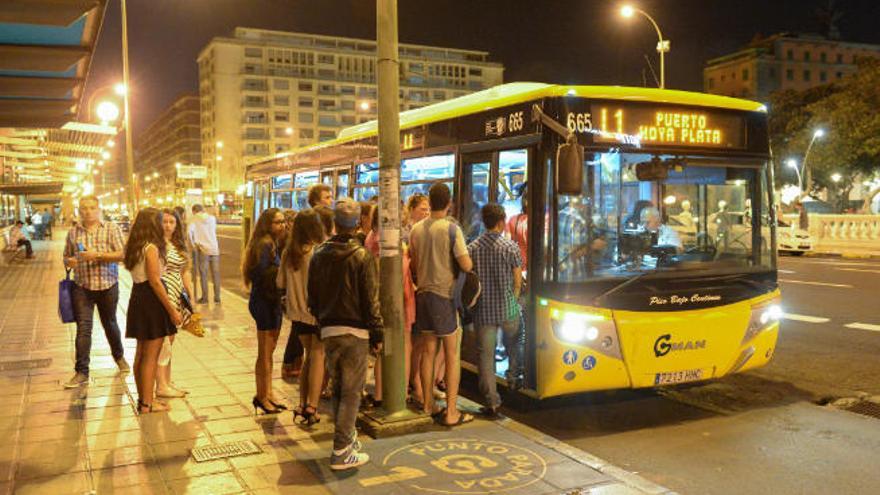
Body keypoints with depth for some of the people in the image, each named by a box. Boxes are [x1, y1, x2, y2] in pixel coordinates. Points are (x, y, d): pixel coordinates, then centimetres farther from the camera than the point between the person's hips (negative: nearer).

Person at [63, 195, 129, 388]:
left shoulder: (111, 228, -1)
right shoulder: (73, 232, 7)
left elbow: (122, 254, -11)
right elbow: (67, 256, 17)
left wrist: (97, 255, -20)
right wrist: (69, 262, -6)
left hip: (108, 285, -1)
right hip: (82, 287, 1)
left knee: (110, 324, 15)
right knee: (83, 328, -4)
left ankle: (119, 357, 37)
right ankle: (81, 372, 0)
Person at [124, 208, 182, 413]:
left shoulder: (135, 247, 11)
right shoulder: (151, 248, -17)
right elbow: (155, 281, -20)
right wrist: (172, 309, -17)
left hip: (137, 298, 9)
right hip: (151, 301, -9)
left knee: (141, 353, 17)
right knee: (151, 355, -1)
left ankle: (143, 398, 29)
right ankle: (147, 403, 6)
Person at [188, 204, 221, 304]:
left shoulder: (194, 219, -2)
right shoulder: (212, 218, 8)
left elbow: (189, 231, -15)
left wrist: (193, 244, -4)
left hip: (203, 250, -3)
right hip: (214, 248, 3)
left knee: (203, 274, 5)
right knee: (216, 274, 8)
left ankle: (204, 298, 7)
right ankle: (217, 298, 11)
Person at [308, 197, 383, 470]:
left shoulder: (319, 255, 5)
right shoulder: (361, 256, -11)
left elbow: (312, 296, 10)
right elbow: (370, 300, -11)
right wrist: (377, 333, -4)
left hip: (328, 331, 5)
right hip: (355, 330, -5)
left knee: (338, 387, 18)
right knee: (351, 391, 0)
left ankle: (347, 437, 31)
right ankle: (341, 452, 2)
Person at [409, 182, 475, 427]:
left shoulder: (416, 230, 3)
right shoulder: (451, 229, -13)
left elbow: (415, 263, 9)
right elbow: (466, 265, -15)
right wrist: (470, 261, 6)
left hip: (423, 294, 5)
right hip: (445, 295, -5)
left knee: (428, 352, 13)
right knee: (452, 354, 2)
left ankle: (427, 405, 21)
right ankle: (451, 411, 4)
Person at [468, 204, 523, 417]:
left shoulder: (472, 248, -3)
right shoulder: (511, 247, -6)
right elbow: (517, 281, -1)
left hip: (483, 311, 0)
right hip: (508, 310, 0)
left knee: (486, 355, 3)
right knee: (513, 346, 26)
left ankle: (492, 402, 2)